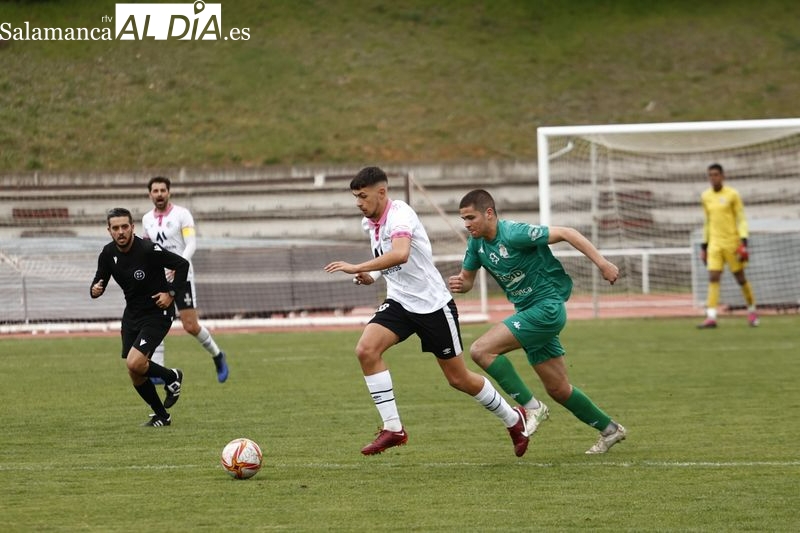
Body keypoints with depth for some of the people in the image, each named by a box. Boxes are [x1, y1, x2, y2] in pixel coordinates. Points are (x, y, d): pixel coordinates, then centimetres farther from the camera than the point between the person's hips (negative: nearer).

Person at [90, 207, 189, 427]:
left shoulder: (148, 250, -22)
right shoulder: (108, 254, -5)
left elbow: (182, 264, -13)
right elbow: (99, 281, 6)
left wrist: (171, 293, -17)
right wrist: (95, 290, -17)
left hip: (157, 313, -6)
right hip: (132, 315, 6)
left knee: (134, 363, -22)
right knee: (135, 375, 4)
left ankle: (172, 378, 7)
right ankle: (161, 416, 24)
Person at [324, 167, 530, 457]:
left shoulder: (400, 213, -21)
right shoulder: (369, 223, 5)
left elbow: (400, 254, -40)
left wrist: (357, 268, -42)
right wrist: (372, 275, 4)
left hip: (433, 304, -7)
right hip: (399, 302, 7)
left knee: (459, 378, 4)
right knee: (366, 349, -19)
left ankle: (513, 419, 28)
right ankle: (392, 428, -13)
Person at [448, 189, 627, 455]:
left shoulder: (514, 234, -21)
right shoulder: (476, 242, 3)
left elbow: (566, 233, -18)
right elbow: (467, 278, 14)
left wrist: (601, 262, -20)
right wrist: (458, 284, -11)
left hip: (547, 307, -9)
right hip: (529, 312, 9)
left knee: (481, 350, -20)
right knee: (558, 389, 14)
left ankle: (532, 408, -13)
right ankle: (610, 430, 29)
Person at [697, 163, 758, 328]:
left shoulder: (733, 195, -4)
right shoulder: (705, 197, 9)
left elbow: (741, 220, -3)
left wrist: (744, 241, -14)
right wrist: (704, 246, 15)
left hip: (732, 243, -3)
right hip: (714, 243, 3)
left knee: (740, 277, 4)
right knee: (713, 278, -9)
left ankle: (752, 310, 23)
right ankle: (711, 317, -15)